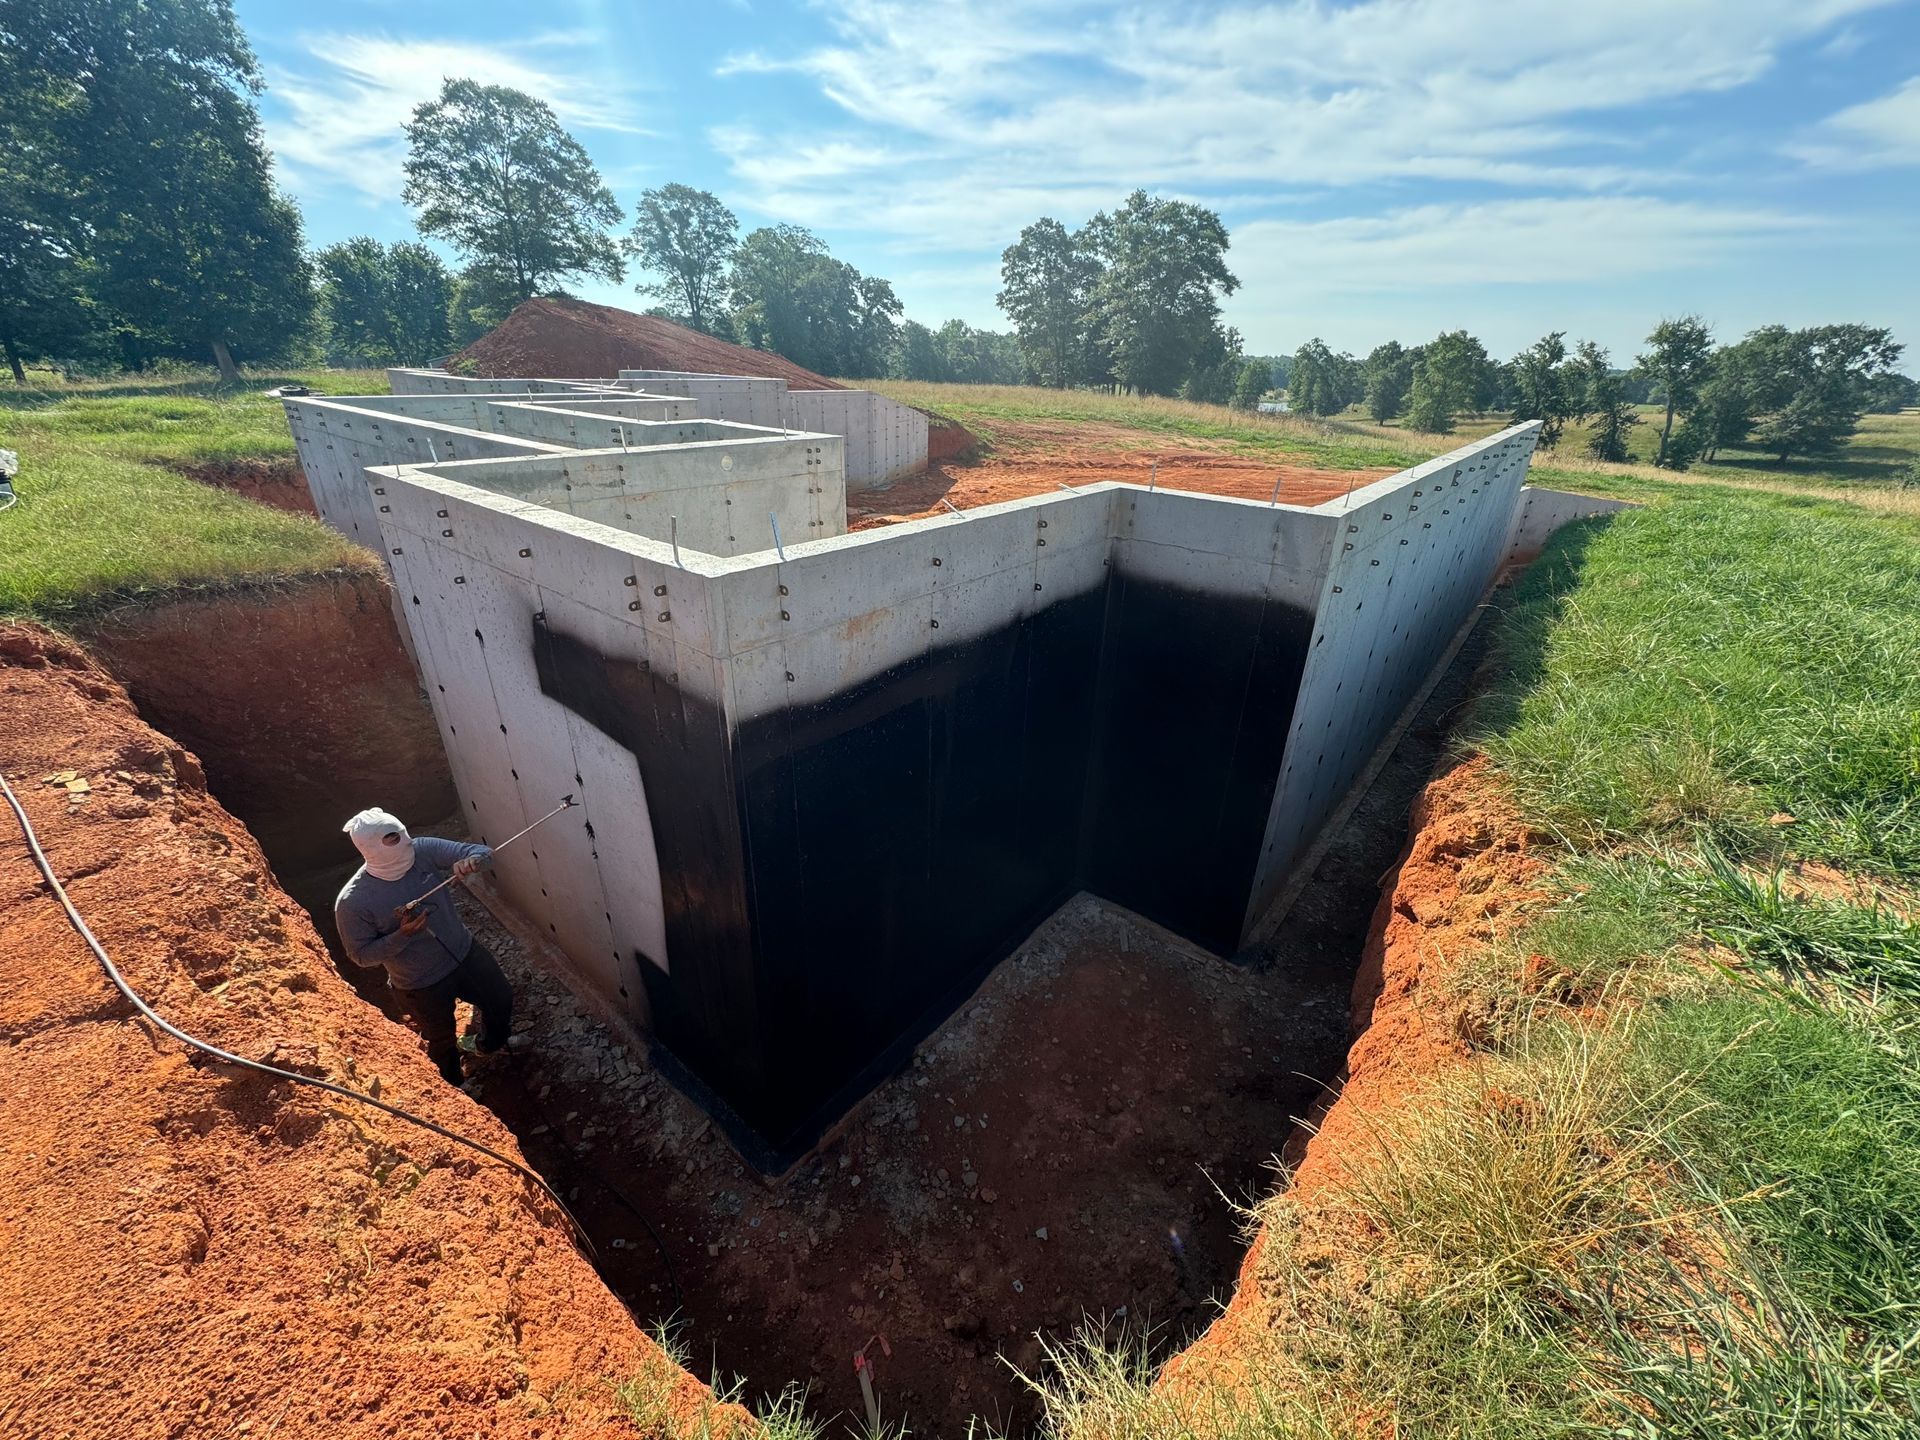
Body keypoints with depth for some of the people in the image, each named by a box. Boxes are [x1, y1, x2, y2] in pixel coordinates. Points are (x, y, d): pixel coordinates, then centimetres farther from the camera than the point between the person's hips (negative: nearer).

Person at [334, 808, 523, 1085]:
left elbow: (483, 853, -19)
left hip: (465, 952, 4)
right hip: (422, 985, -4)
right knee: (443, 1041, 21)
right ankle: (455, 1088, 53)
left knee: (502, 1000, 25)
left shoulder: (424, 850, -20)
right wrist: (402, 935, -30)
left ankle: (491, 1043, 59)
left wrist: (471, 861, -42)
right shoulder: (352, 902, -26)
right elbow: (361, 955, -14)